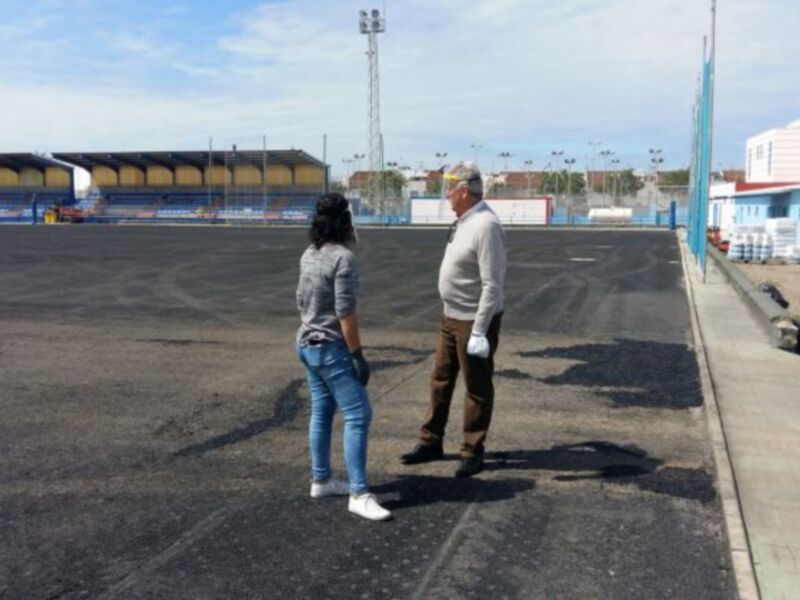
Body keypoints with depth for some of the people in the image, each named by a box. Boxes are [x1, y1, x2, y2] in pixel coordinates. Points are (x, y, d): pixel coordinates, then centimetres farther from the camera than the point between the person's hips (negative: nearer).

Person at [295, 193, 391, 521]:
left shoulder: (309, 255, 7)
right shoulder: (342, 257, -19)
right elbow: (345, 312, -22)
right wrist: (358, 355, -17)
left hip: (309, 344, 9)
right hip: (332, 348, -9)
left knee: (322, 412, 16)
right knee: (357, 415, -7)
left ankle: (321, 480, 26)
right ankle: (359, 494, -7)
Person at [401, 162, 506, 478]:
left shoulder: (485, 226, -23)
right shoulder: (463, 221, 6)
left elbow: (492, 285, -25)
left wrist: (479, 331, -24)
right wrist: (450, 312, 19)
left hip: (474, 320, -9)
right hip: (451, 316, 9)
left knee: (477, 388, 6)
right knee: (441, 380, 17)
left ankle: (472, 452, 21)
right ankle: (431, 442, 32)